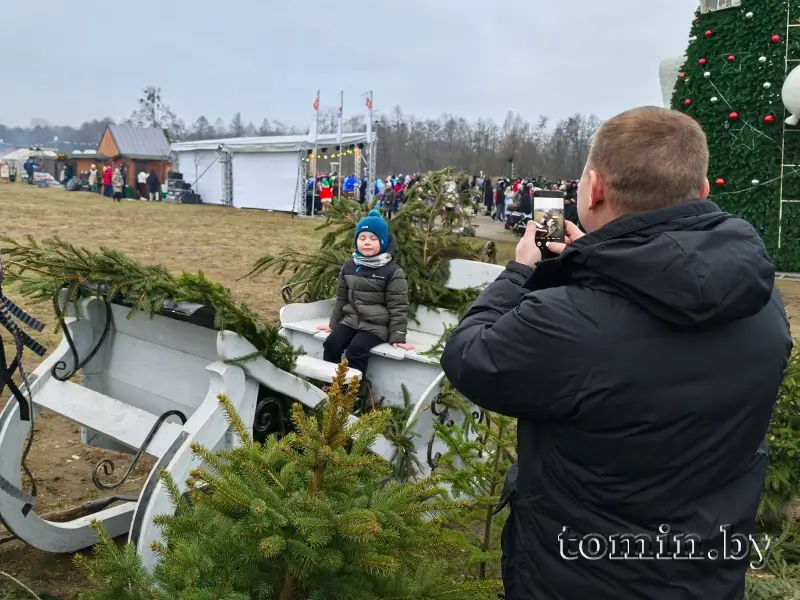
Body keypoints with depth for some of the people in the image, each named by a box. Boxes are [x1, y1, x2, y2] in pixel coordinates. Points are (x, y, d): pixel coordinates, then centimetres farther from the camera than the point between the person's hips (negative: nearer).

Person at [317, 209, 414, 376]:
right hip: (350, 320, 5)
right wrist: (333, 323, 20)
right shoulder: (349, 266, 8)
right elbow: (341, 298, 18)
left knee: (356, 350, -26)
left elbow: (398, 307, -9)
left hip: (376, 326, -5)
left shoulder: (393, 271, -9)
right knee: (331, 344, -16)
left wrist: (397, 337, -13)